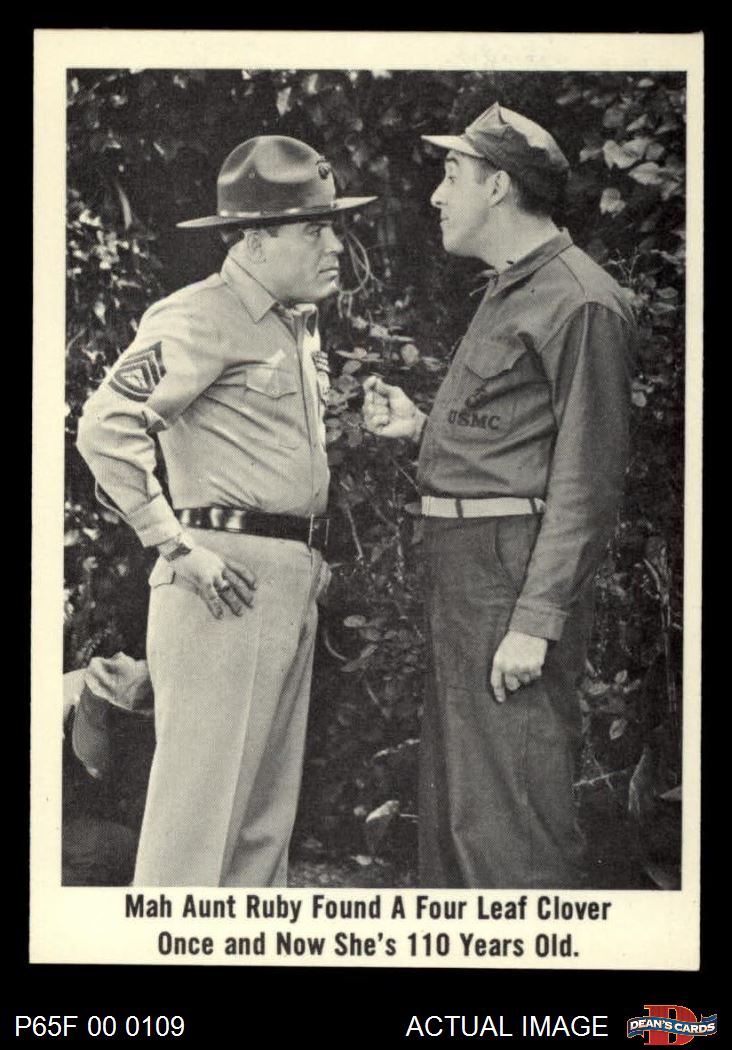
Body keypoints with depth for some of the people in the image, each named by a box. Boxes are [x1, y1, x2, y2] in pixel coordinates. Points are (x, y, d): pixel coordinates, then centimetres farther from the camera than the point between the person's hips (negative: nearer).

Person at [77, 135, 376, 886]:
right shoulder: (200, 318, -10)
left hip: (294, 581, 9)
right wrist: (177, 548, -20)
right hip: (229, 581, -9)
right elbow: (105, 429, -20)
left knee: (269, 808, 14)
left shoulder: (298, 328, 19)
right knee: (201, 795, -5)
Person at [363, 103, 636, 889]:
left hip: (515, 574, -10)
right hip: (461, 566, 10)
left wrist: (537, 619, -21)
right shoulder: (507, 293, 20)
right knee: (451, 804, 15)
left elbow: (587, 476, -17)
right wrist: (420, 425, 12)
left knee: (507, 812, -8)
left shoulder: (579, 302, -11)